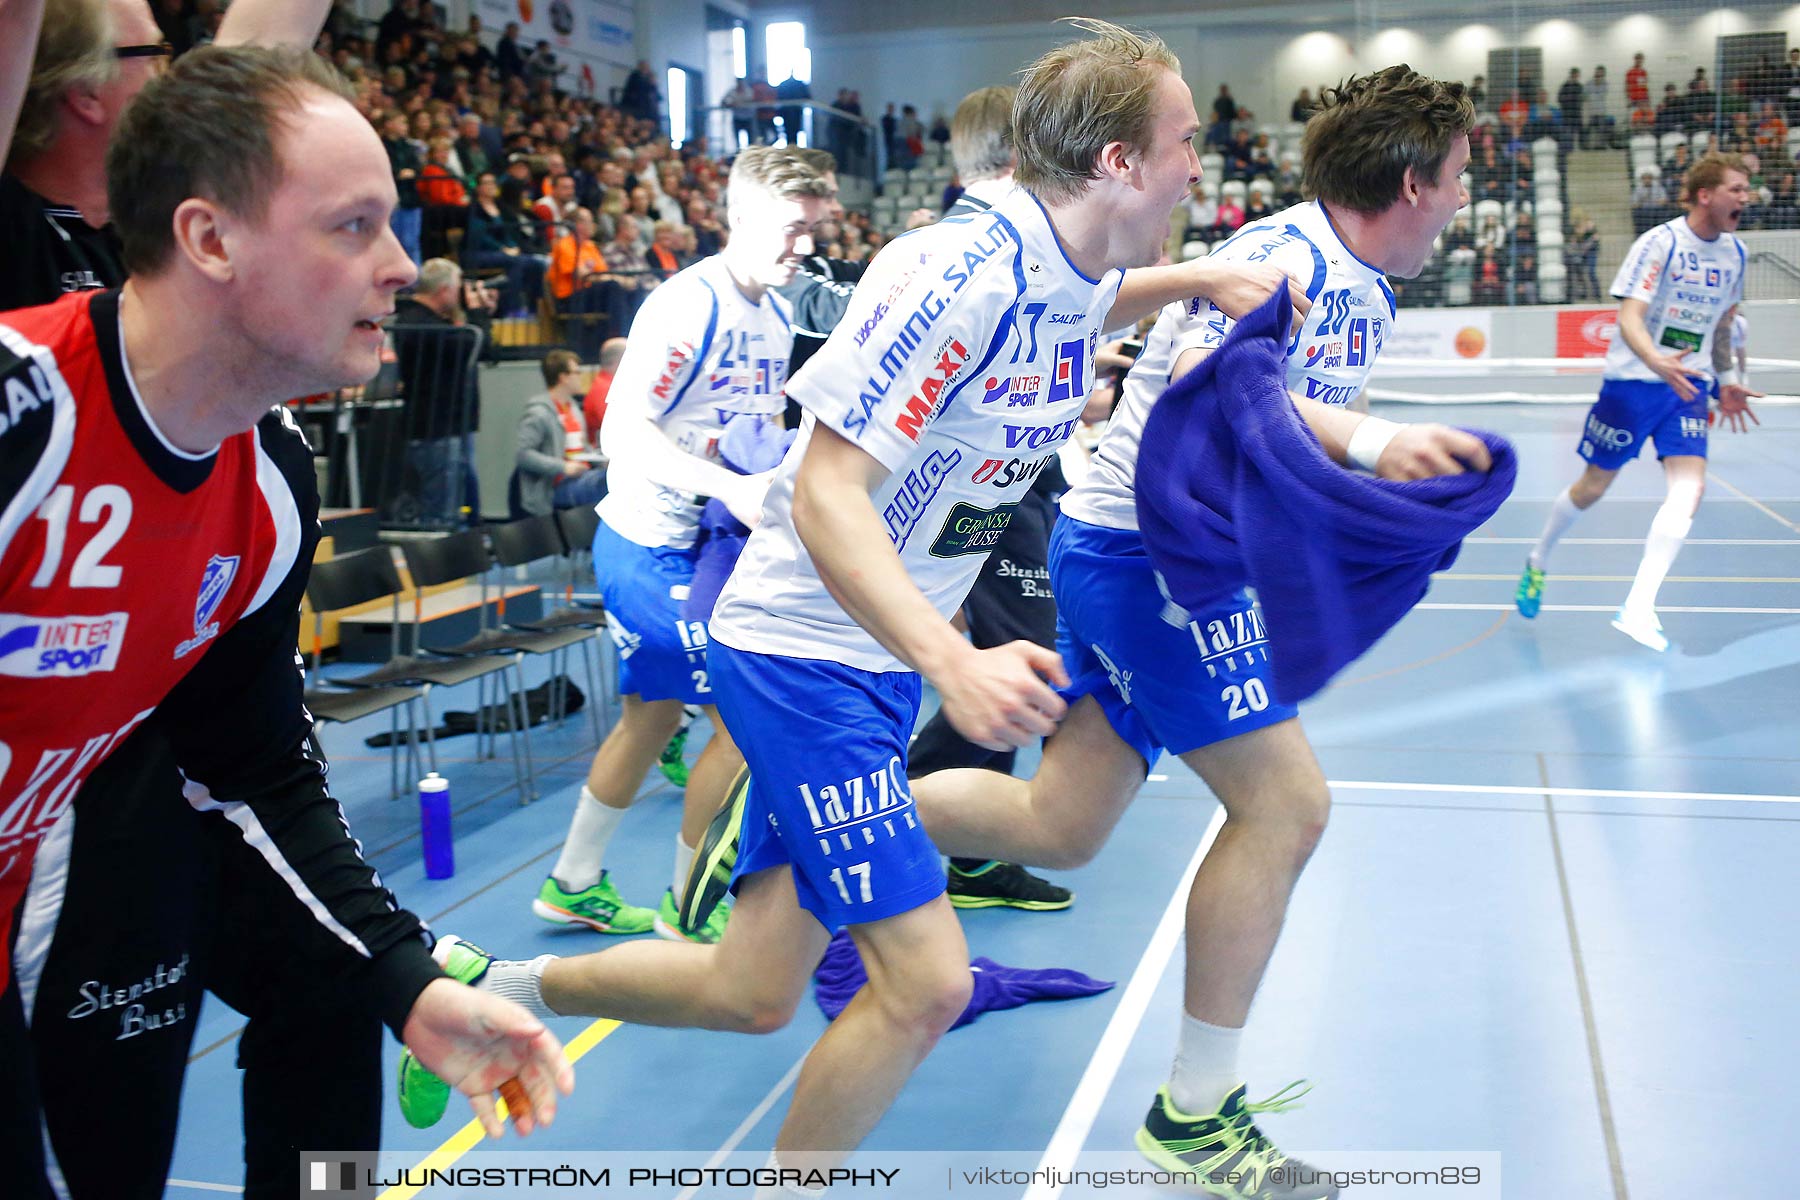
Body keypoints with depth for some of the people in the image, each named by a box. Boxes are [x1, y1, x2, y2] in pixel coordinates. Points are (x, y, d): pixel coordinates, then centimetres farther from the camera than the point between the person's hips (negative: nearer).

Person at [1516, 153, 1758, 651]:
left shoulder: (1735, 252, 7)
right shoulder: (1659, 243, -13)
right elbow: (1629, 318, -23)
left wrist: (1726, 381, 22)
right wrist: (1659, 363, -40)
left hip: (1689, 385, 5)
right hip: (1634, 380, -5)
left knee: (1689, 488, -15)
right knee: (1592, 487, 5)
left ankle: (1637, 609, -18)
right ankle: (1538, 561, 34)